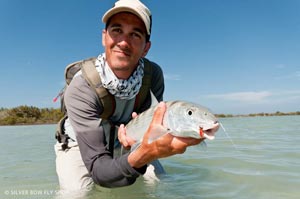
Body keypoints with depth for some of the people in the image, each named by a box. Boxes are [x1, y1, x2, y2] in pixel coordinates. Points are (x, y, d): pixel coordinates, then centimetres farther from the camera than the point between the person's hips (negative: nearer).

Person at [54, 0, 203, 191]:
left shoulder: (153, 75, -23)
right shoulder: (80, 90, -34)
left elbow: (148, 124, -14)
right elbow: (99, 171, -38)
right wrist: (144, 153, -58)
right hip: (80, 146, -4)